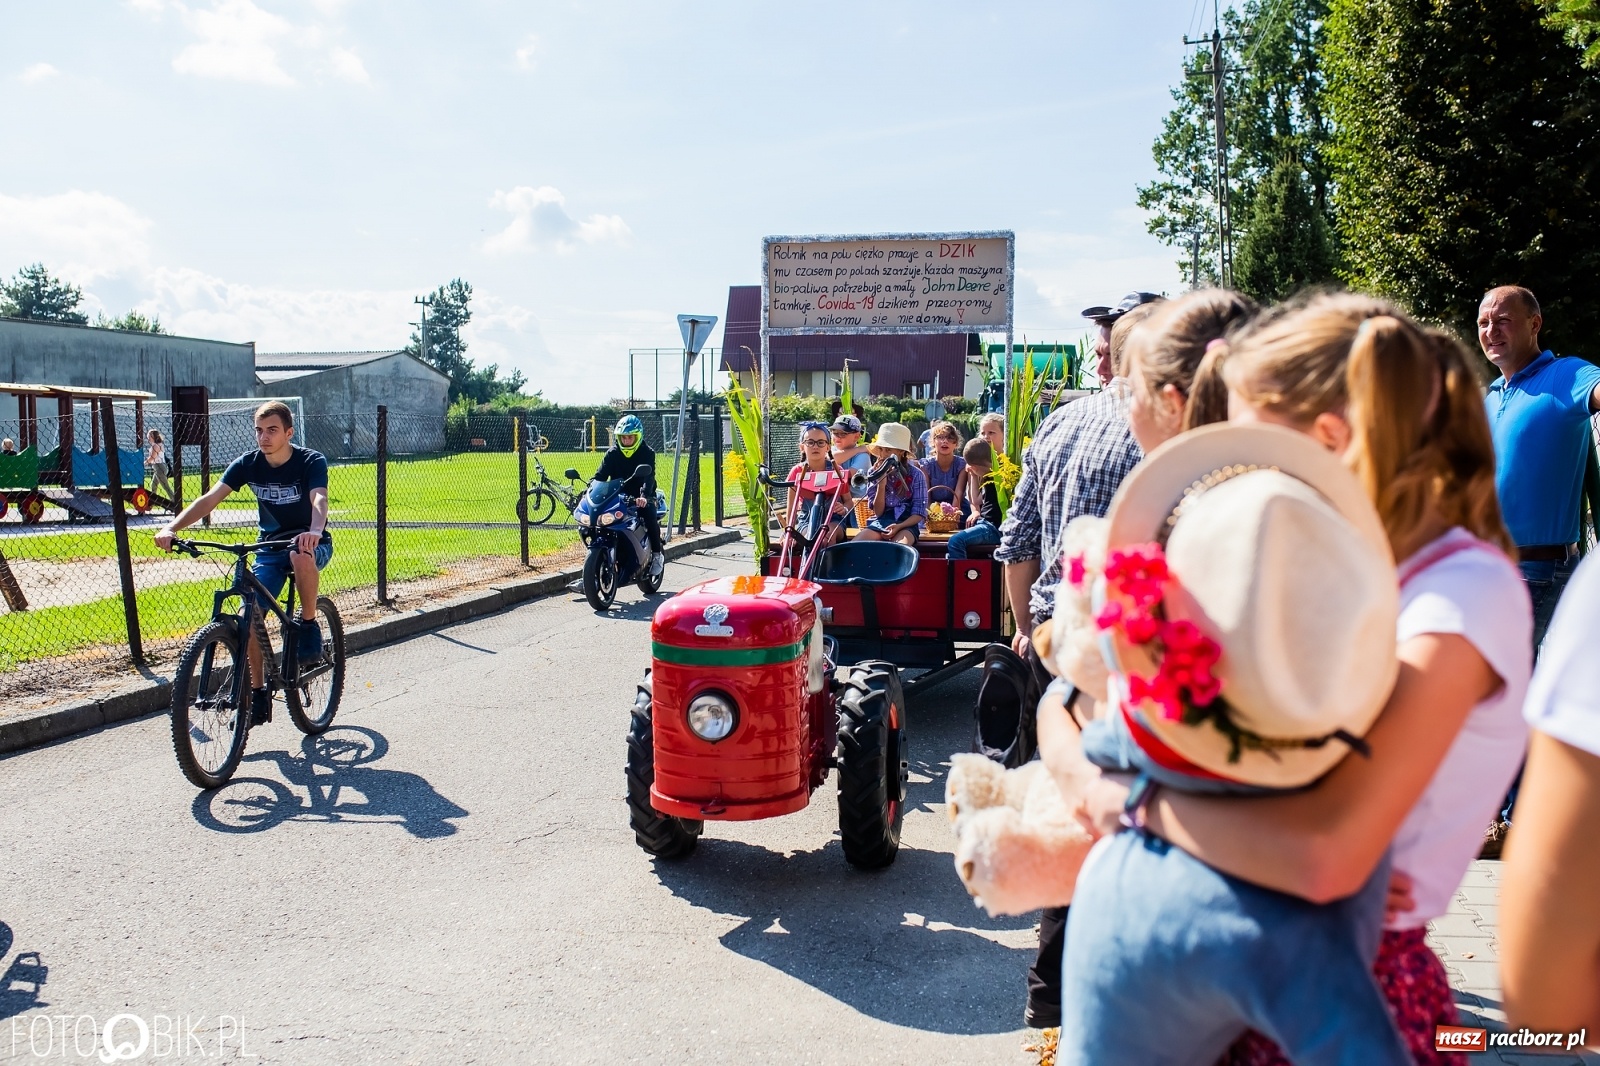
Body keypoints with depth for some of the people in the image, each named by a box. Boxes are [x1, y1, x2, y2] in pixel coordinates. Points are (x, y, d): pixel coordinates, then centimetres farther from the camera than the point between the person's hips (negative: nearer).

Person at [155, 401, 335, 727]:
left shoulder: (311, 462, -17)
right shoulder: (248, 464, -7)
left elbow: (319, 499, -35)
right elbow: (211, 498, -16)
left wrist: (314, 531, -57)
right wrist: (171, 528, -32)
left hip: (310, 543, -4)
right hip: (270, 547, 4)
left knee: (301, 556, -41)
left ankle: (309, 624, -17)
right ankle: (258, 693, 5)